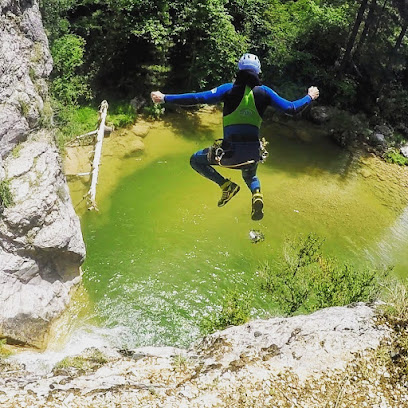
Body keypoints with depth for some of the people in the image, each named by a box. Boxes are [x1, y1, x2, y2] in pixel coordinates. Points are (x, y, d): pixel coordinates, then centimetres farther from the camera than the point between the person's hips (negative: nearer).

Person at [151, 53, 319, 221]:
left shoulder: (229, 89, -3)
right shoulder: (264, 91, 4)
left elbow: (199, 98, -11)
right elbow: (291, 108, 6)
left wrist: (165, 98, -5)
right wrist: (310, 97, 26)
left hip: (230, 151, -3)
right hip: (253, 153, 4)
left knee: (196, 160, 21)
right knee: (250, 176, 36)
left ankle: (226, 185, 2)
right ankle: (256, 193, 0)